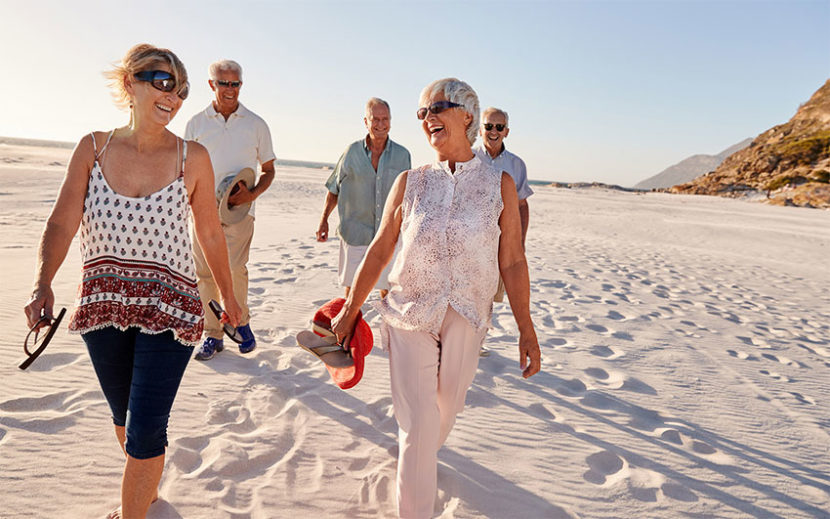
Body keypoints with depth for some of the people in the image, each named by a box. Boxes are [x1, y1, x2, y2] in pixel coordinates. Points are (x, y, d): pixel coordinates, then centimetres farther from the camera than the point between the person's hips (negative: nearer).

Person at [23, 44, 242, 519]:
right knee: (124, 417, 22)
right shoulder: (94, 149, -1)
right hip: (104, 304, 4)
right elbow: (62, 224, -6)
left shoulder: (192, 158, -7)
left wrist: (228, 297, 8)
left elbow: (211, 234, 1)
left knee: (145, 431, -4)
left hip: (169, 307, -3)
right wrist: (43, 285, -22)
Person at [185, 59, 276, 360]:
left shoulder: (256, 124, 7)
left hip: (239, 209, -2)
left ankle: (241, 322, 12)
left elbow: (268, 169, 11)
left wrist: (253, 194, -8)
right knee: (205, 272, 3)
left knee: (234, 269, -13)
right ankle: (213, 335, 15)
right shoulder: (196, 123, 9)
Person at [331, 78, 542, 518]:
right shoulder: (410, 182, 0)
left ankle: (420, 453, 51)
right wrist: (349, 310, 8)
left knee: (446, 408, 18)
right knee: (416, 423, 0)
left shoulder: (500, 184, -1)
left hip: (466, 321, 1)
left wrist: (526, 330, 0)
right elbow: (379, 251, 5)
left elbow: (512, 262, 0)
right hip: (408, 316, -1)